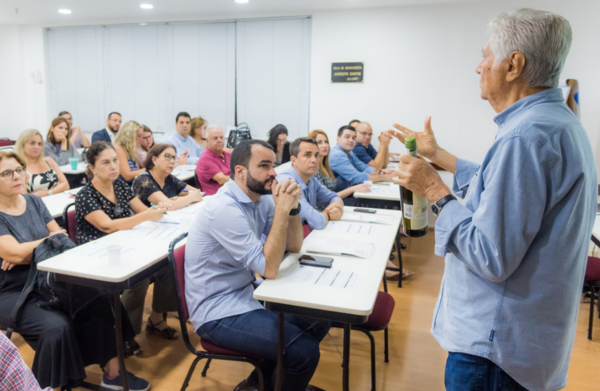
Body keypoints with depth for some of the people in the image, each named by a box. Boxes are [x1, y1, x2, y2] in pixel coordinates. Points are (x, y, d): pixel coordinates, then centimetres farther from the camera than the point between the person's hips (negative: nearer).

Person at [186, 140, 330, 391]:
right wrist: (281, 210, -25)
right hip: (218, 314, -9)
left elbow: (294, 247, 3)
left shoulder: (261, 198, 1)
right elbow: (269, 269, -26)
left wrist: (292, 206, -12)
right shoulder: (225, 209, -24)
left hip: (247, 293, 9)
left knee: (320, 320, 8)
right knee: (306, 351, -17)